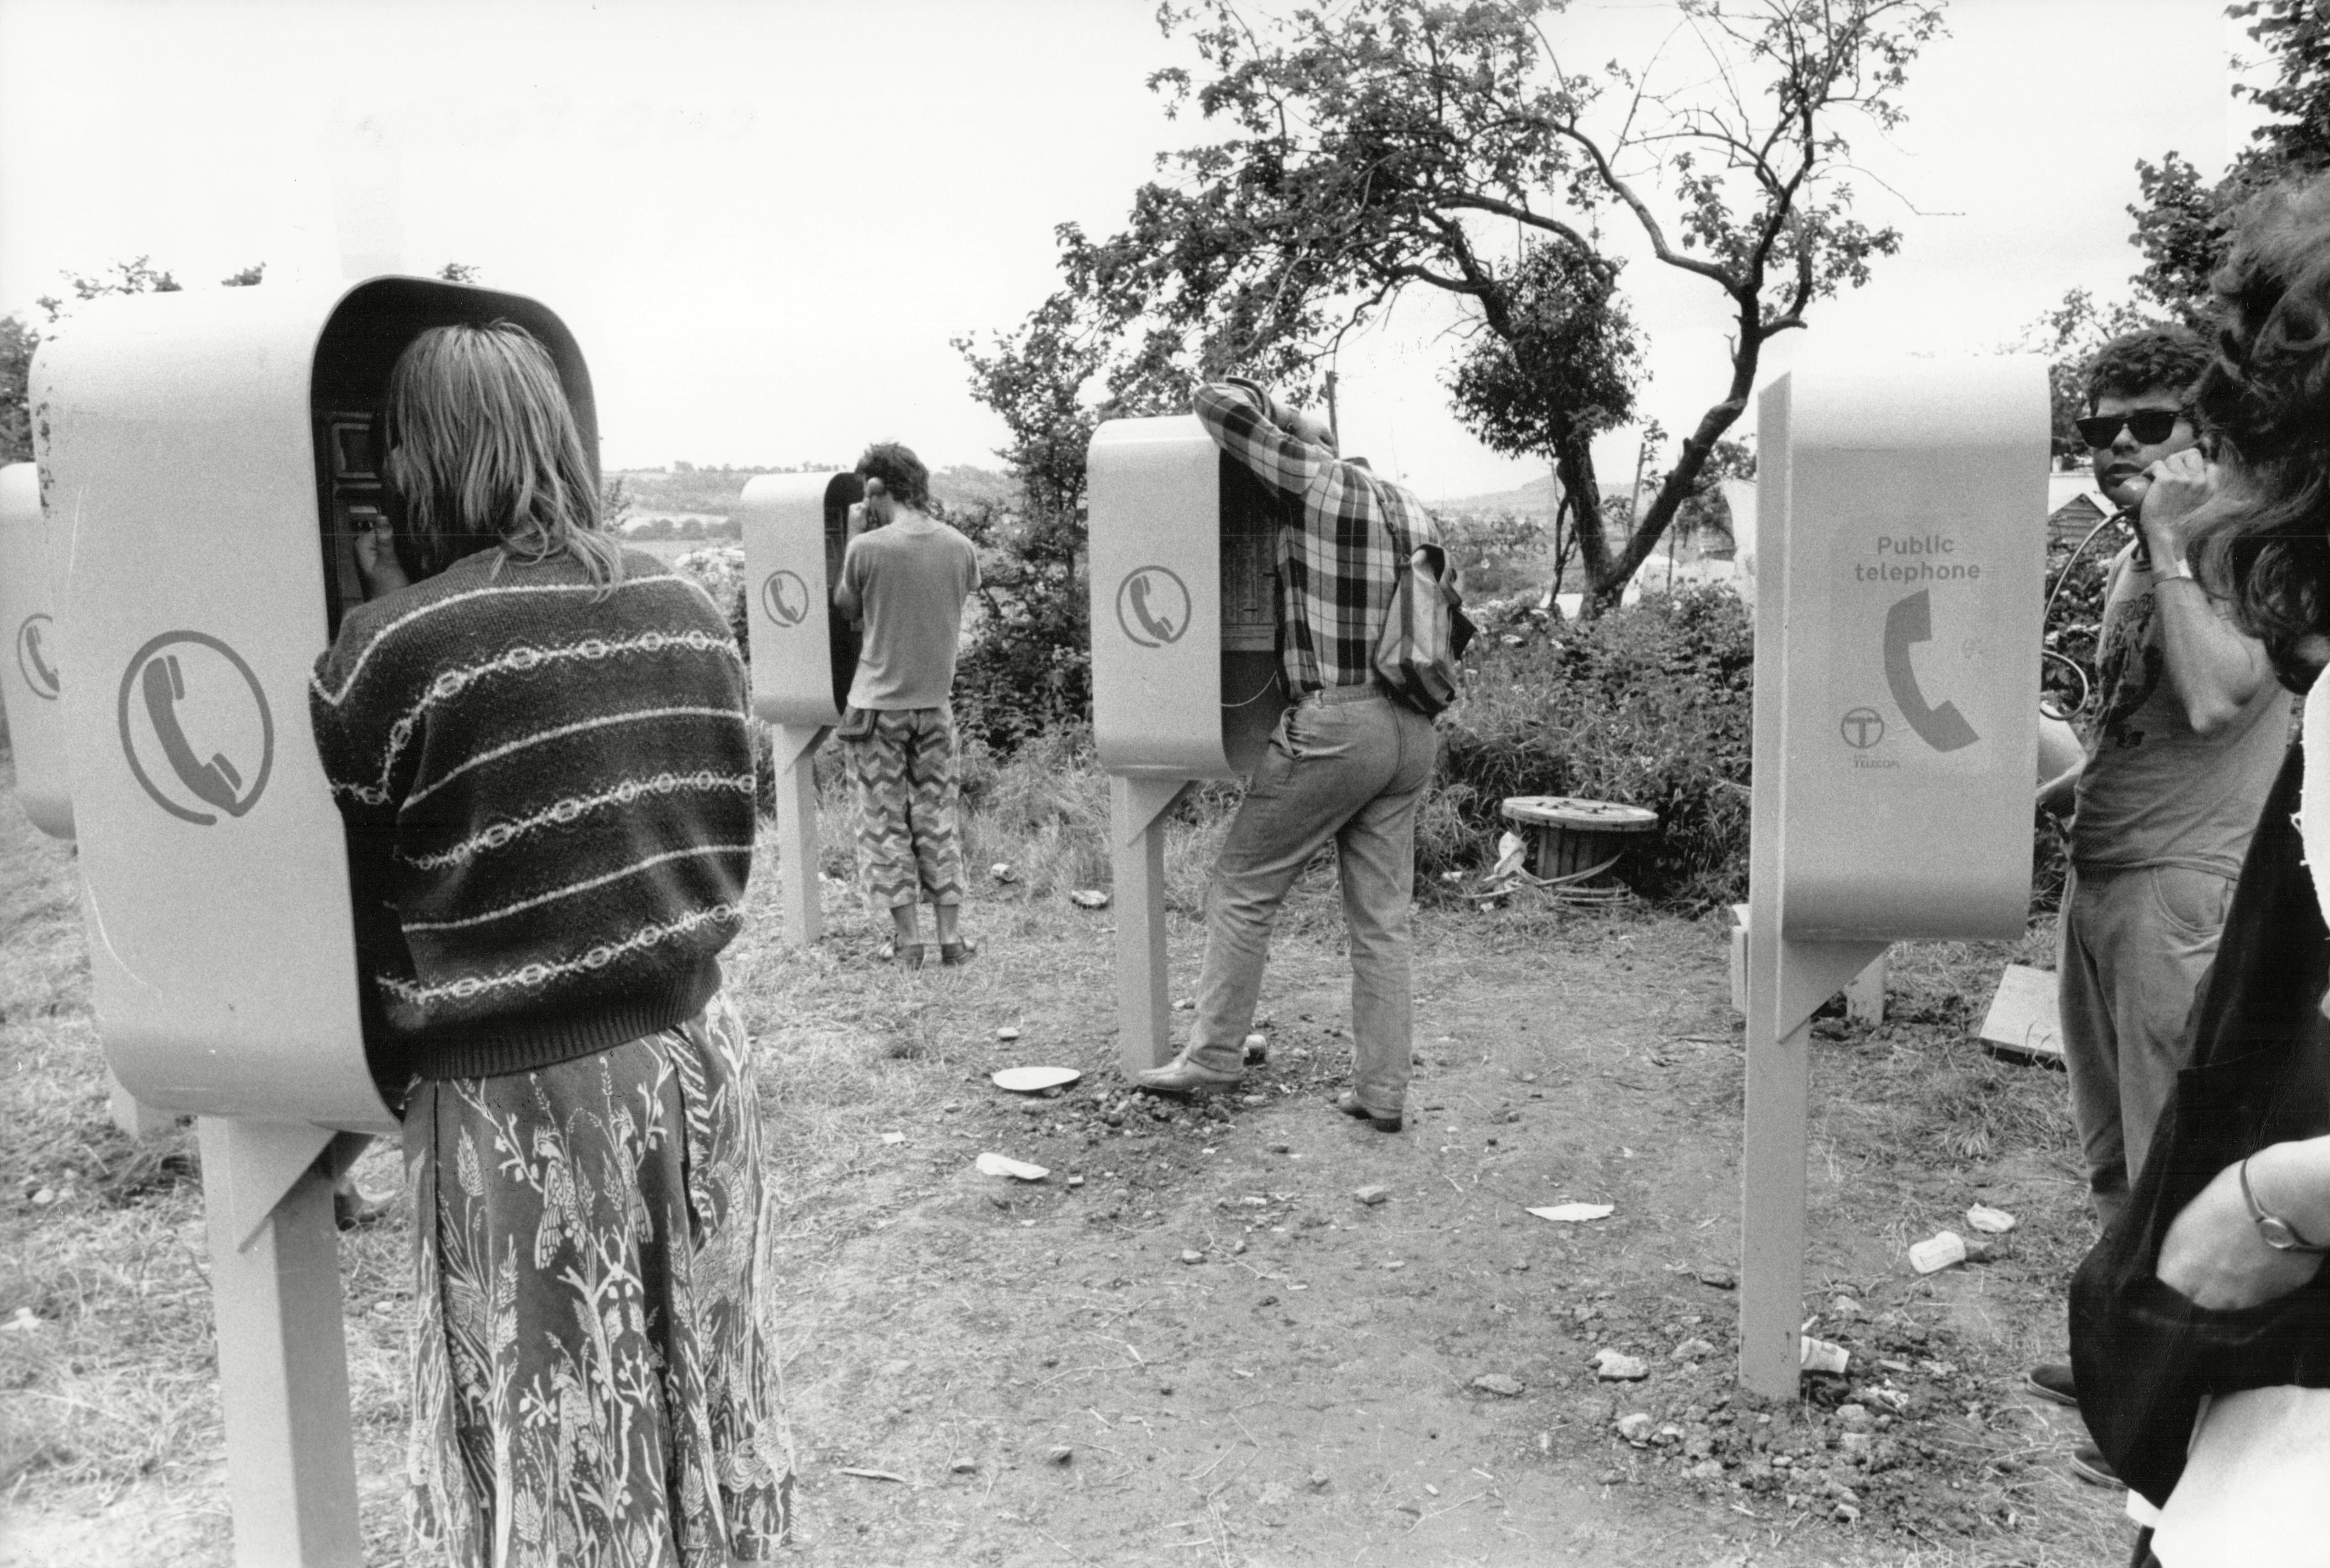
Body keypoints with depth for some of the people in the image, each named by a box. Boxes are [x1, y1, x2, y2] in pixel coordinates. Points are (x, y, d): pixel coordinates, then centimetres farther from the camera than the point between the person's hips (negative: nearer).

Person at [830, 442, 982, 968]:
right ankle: (950, 936, 12)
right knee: (937, 817, 13)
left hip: (878, 704, -3)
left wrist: (853, 533, 6)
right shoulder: (961, 548, -4)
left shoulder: (868, 548, -14)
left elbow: (845, 608, 1)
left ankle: (908, 939, 6)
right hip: (935, 703, 4)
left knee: (885, 823, 6)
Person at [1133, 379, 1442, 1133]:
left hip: (1331, 725, -7)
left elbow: (1220, 403, -9)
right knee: (1382, 919, 9)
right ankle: (1382, 1090, 11)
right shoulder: (1413, 512, 16)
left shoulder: (1318, 481, -7)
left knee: (1243, 891, 6)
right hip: (1411, 731, 8)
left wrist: (1279, 412, 9)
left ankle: (1213, 1055, 11)